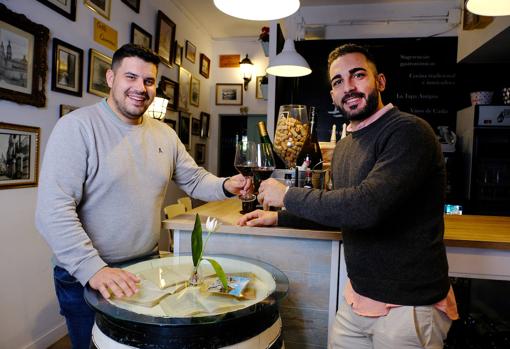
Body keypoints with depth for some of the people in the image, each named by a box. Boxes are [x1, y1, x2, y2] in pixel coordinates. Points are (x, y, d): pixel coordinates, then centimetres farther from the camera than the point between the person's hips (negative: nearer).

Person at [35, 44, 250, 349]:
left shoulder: (165, 134, 4)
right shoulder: (78, 126, -15)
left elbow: (195, 179, 9)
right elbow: (54, 209, -21)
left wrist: (226, 186, -11)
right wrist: (93, 268, -29)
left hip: (148, 267, 6)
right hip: (86, 278, -5)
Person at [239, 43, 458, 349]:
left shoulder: (408, 132, -19)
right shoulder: (343, 147, 7)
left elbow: (367, 206, -32)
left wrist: (288, 196, -20)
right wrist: (278, 218, 12)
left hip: (409, 306, -7)